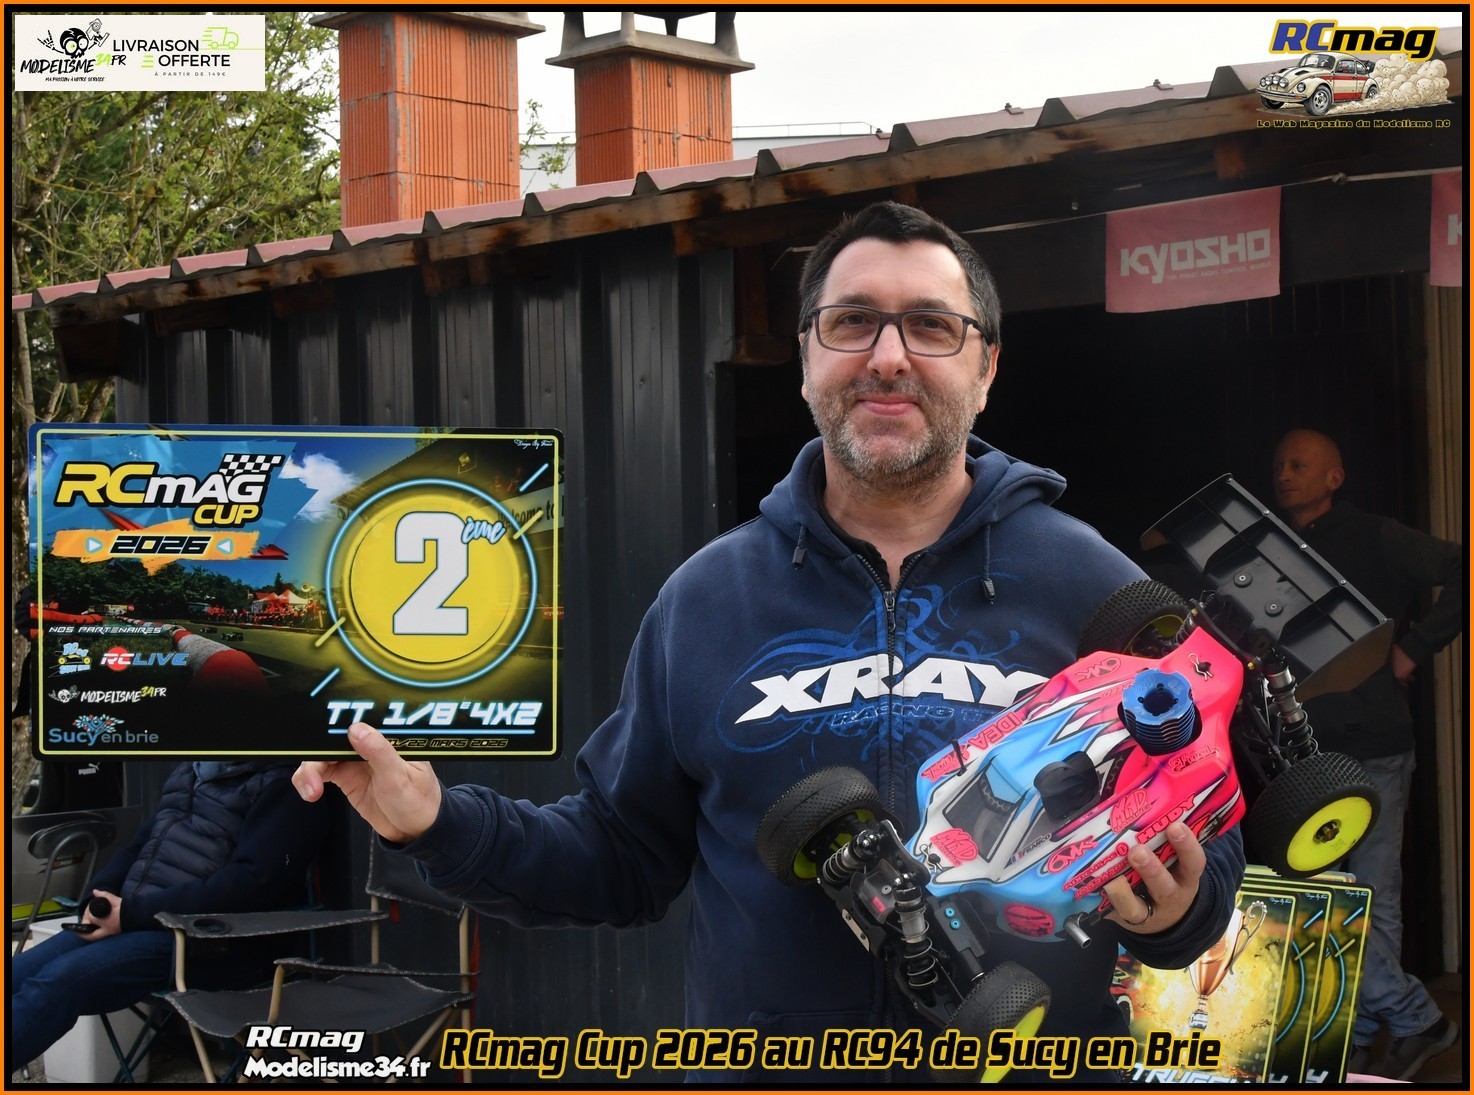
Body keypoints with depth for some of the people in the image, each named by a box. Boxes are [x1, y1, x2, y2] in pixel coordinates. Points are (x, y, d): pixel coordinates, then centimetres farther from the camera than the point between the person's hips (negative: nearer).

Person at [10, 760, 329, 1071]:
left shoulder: (286, 787, -5)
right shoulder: (190, 774, 20)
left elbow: (254, 880, -18)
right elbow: (138, 847, 23)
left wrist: (133, 914, -19)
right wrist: (98, 899, 0)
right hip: (137, 922, 8)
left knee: (60, 978, -27)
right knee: (15, 975, -10)